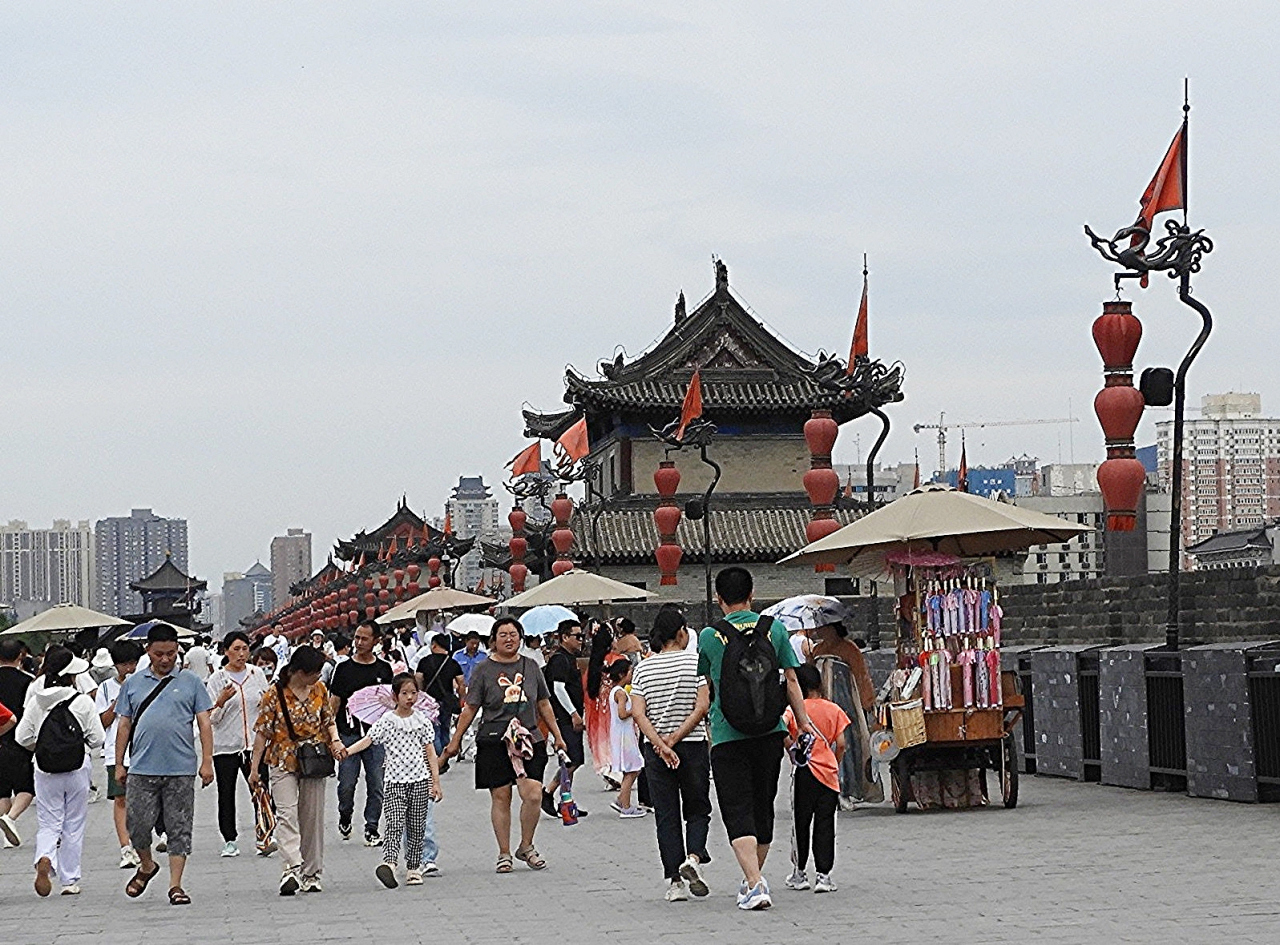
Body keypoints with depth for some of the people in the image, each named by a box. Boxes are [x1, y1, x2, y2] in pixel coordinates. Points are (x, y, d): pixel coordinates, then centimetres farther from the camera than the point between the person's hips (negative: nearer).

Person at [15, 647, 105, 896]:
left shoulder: (35, 702, -2)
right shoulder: (82, 702, -10)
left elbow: (22, 737, 1)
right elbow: (97, 739, -6)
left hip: (45, 772, 2)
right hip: (77, 770, -2)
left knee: (48, 824, 9)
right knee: (73, 826, 11)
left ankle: (44, 859, -21)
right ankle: (70, 880, 15)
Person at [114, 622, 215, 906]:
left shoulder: (190, 683, 7)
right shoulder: (133, 684, 11)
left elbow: (204, 724, 5)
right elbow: (124, 725, 14)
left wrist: (207, 762, -2)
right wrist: (119, 764, 9)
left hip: (181, 769, -1)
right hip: (141, 768, 1)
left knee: (179, 829, 0)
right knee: (137, 824, -1)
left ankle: (175, 886, 6)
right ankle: (147, 866, 26)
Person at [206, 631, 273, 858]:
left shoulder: (257, 674, 7)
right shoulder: (216, 679, 0)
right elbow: (211, 718, -2)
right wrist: (221, 701, -19)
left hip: (254, 744, 1)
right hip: (225, 745, -1)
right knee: (226, 795, 4)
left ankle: (264, 837, -12)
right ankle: (230, 841, 13)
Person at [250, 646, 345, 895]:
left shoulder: (319, 690, 5)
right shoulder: (274, 695, -8)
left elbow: (329, 719, 16)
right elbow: (262, 732, -4)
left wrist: (335, 741, -4)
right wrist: (254, 767, -4)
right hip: (283, 762, -4)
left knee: (312, 818, 7)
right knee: (287, 814, -17)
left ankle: (311, 874, 15)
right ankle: (291, 868, -28)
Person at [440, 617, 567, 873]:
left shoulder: (531, 667, 12)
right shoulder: (483, 670, 3)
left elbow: (544, 705, 19)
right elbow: (470, 709, 5)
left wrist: (557, 736, 19)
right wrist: (455, 741, 2)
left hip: (529, 739, 2)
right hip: (494, 741, -2)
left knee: (533, 795, -11)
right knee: (500, 797, 0)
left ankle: (526, 847, 9)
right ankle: (504, 854, 9)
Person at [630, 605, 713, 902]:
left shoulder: (643, 669, 4)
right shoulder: (695, 662, -4)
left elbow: (638, 713, -7)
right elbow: (702, 706, -14)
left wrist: (660, 744, -13)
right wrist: (674, 739, -12)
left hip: (655, 749, 2)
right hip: (693, 745, -2)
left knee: (666, 816, 6)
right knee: (698, 810, 12)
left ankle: (674, 881, 2)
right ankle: (692, 858, -14)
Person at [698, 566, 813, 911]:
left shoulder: (709, 636, -2)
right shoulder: (773, 628, 2)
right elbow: (790, 680, 3)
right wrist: (802, 721, 11)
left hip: (727, 736, -3)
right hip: (769, 730, 3)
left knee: (737, 812, -3)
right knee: (762, 806, 16)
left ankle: (755, 883, -19)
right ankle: (753, 880, 29)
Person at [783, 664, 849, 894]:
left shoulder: (794, 709, -2)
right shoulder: (833, 710, 2)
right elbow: (840, 743, -1)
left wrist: (793, 750, -5)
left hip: (804, 772, -1)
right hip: (828, 773, 1)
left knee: (801, 823, 10)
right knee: (825, 824, 2)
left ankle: (800, 873, 18)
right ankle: (823, 874, -2)